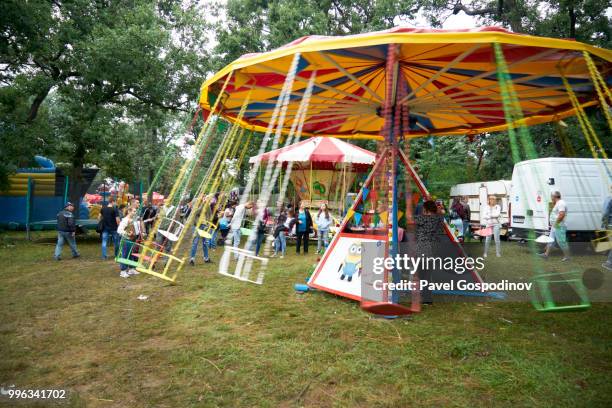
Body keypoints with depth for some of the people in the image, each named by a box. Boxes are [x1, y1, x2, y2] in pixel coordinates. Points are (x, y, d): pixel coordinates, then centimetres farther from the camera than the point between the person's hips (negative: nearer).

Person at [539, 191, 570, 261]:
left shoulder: (561, 203, -18)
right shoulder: (558, 203, 16)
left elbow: (562, 215, -29)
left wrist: (556, 223, -22)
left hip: (559, 227, -11)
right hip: (555, 227, 11)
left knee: (561, 242, -3)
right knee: (551, 240, 12)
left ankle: (567, 256, 7)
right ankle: (546, 254, 17)